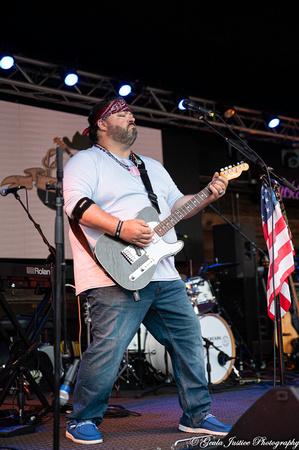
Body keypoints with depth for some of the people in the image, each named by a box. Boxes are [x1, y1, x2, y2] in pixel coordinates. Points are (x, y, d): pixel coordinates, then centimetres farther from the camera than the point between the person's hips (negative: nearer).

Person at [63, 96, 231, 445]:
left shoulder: (153, 167, 27)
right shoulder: (85, 161, 3)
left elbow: (176, 204, 28)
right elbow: (76, 204, -13)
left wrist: (208, 196, 10)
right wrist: (121, 227, -24)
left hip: (165, 276, 8)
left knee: (189, 340, 8)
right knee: (108, 348, -12)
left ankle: (197, 415, 22)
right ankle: (82, 421, 8)